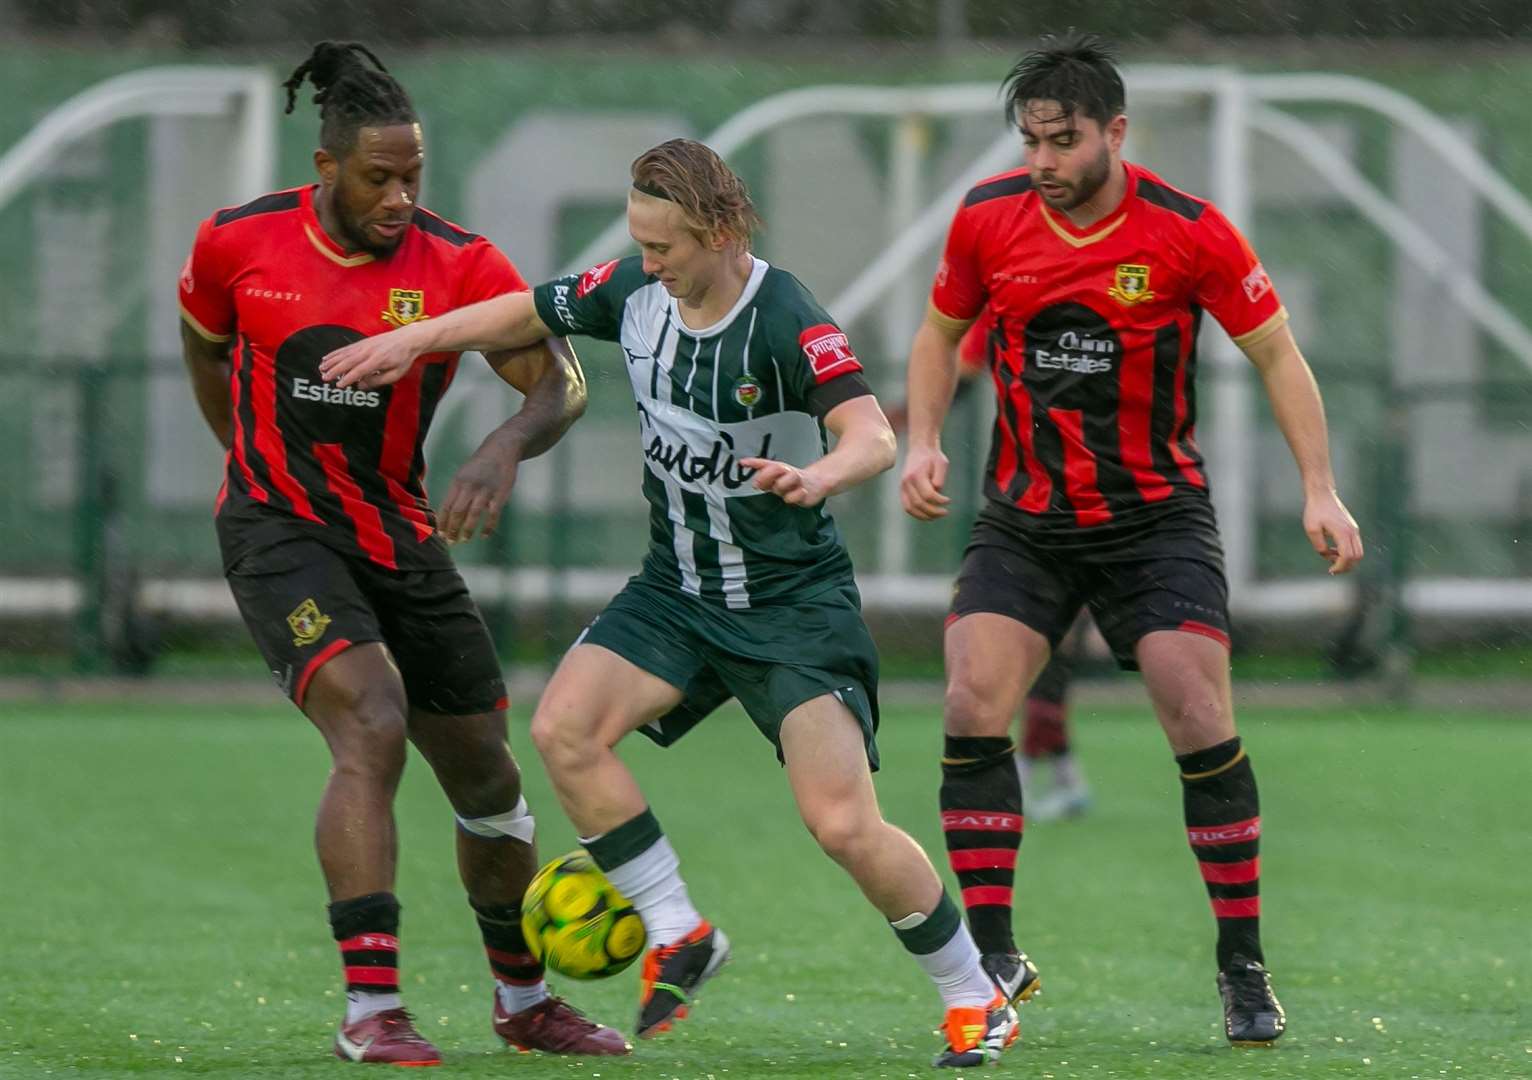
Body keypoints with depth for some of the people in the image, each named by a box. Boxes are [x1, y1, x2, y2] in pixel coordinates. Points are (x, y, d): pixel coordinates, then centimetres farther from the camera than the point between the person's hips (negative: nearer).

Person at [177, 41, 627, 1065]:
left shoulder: (459, 264, -9)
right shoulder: (239, 243, -8)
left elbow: (561, 380, -17)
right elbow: (205, 343, 13)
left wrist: (504, 449, -37)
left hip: (401, 535, 3)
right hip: (281, 532, -3)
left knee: (485, 770, 10)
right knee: (372, 726, -25)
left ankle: (524, 998, 32)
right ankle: (370, 1008, -26)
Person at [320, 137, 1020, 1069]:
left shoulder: (785, 321, -23)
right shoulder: (636, 291, -4)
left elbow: (874, 436, -35)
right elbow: (529, 313, 15)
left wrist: (822, 475, -56)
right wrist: (412, 339, 6)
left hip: (795, 605, -6)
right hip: (676, 594, 6)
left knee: (843, 824, -16)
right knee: (563, 728, -17)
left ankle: (977, 1000, 5)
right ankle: (678, 935, -1)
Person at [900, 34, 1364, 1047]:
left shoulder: (1191, 232, -13)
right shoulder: (987, 219, -6)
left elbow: (1277, 353, -2)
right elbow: (942, 331, 12)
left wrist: (1320, 490, -8)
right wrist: (923, 443, -3)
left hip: (1158, 516, -2)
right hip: (1024, 518, 2)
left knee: (1199, 717, -13)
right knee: (973, 707, -13)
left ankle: (1245, 966, 0)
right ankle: (994, 956, -1)